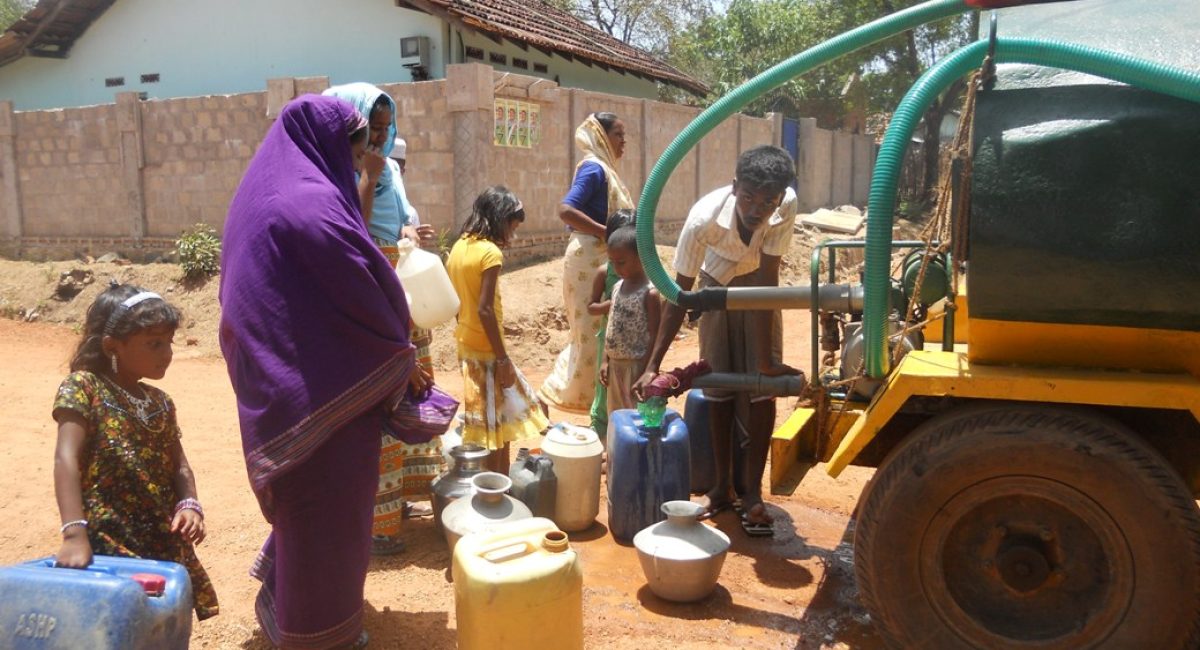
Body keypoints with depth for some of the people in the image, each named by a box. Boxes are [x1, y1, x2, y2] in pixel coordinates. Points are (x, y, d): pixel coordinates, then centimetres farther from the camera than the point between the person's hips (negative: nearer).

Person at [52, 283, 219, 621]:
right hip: (108, 541, -6)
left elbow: (178, 465, 10)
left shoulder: (160, 403, 11)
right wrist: (74, 533, -28)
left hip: (165, 541, 6)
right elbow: (67, 459, -18)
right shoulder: (83, 387, -8)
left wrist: (189, 504, -11)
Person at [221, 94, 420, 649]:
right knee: (326, 503, 5)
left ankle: (283, 602, 39)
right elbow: (364, 293, -18)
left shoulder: (262, 195, 11)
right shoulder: (316, 203, -19)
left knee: (299, 496, 24)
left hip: (275, 376, 10)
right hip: (323, 382, -9)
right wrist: (401, 358, -3)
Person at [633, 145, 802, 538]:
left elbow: (767, 280, -33)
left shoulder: (786, 204, -36)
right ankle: (723, 486, 16)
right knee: (717, 388, 3)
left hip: (760, 288, 0)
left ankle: (752, 492, 3)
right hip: (717, 288, 0)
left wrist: (766, 361, -32)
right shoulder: (704, 218, -38)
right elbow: (680, 293, -31)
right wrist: (653, 366, -34)